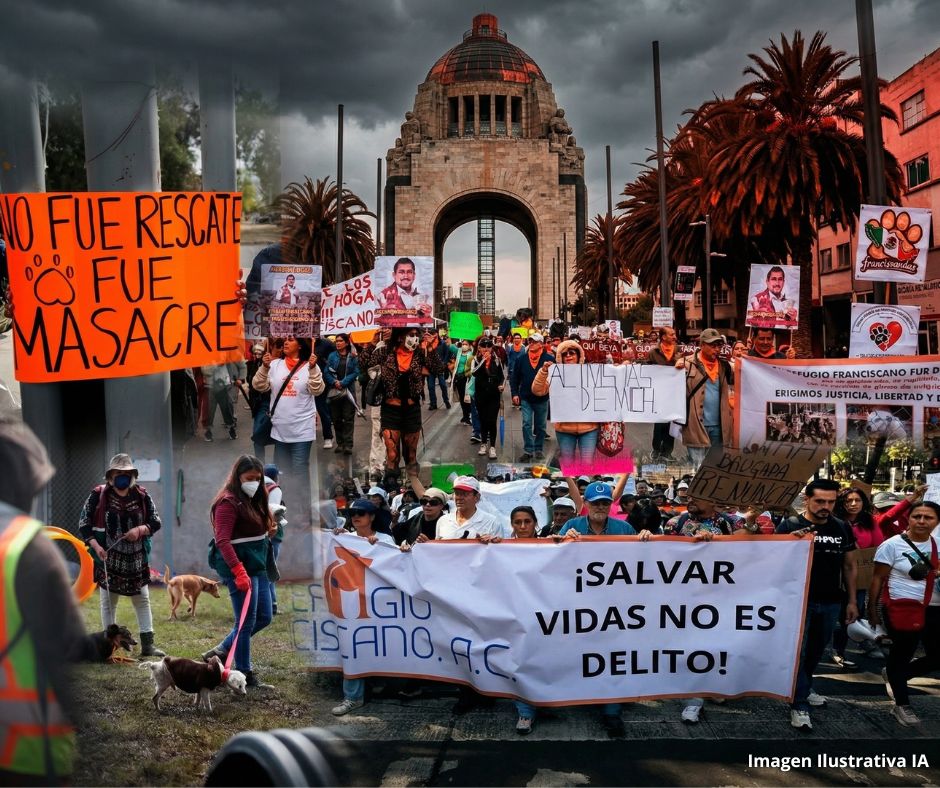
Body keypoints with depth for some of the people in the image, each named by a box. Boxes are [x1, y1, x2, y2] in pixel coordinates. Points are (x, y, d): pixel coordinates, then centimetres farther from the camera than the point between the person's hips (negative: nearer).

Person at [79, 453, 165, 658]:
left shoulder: (142, 496, 1)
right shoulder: (98, 495, -5)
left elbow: (156, 522, 7)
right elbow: (84, 523, -2)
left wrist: (140, 529, -13)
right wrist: (95, 545, -14)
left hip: (136, 558, 2)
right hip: (108, 557, -2)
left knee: (142, 599, 5)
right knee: (108, 602, 7)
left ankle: (147, 644, 12)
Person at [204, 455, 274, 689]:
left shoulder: (254, 500, 14)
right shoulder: (228, 502, -14)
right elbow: (222, 541, -23)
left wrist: (269, 531, 2)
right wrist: (239, 571, -30)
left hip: (257, 565, 10)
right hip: (240, 566, -9)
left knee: (264, 617, 14)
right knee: (246, 621, -1)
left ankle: (221, 651, 26)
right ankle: (245, 674, 12)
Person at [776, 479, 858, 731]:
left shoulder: (842, 528, 4)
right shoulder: (789, 526, -10)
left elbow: (849, 566, 11)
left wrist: (851, 601, 10)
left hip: (831, 603, 5)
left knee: (816, 650, 19)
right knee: (798, 652, -2)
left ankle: (803, 688, 39)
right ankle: (799, 706, 5)